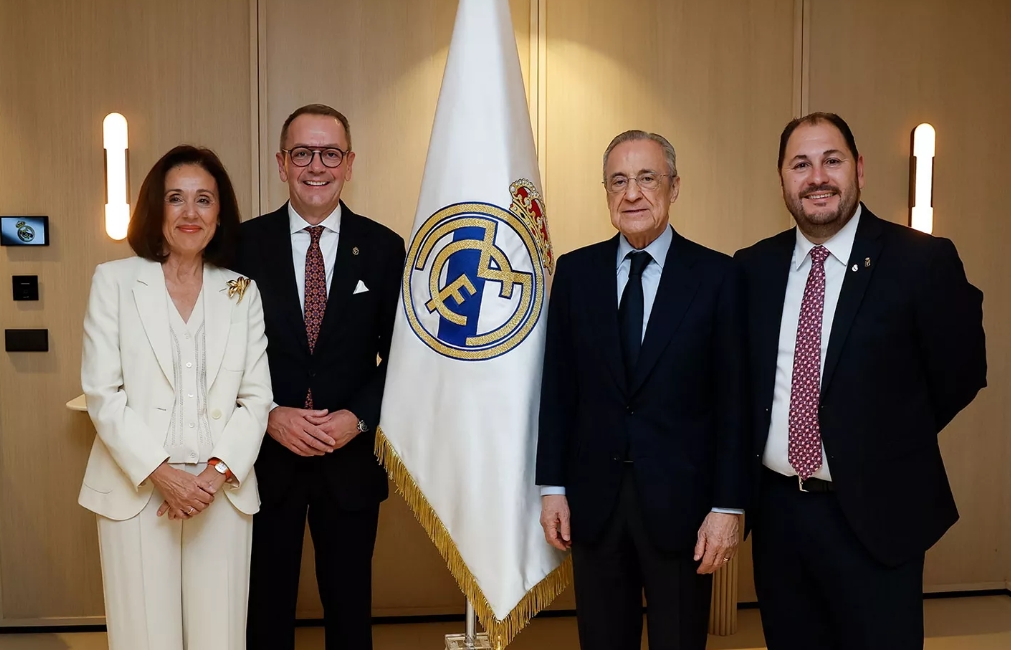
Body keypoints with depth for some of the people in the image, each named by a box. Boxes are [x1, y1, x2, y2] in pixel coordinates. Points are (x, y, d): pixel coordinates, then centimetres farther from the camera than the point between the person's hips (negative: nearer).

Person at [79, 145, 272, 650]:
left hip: (223, 490, 2)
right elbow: (102, 392, -2)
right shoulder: (114, 280, 3)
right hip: (136, 490, -1)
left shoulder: (242, 292, 8)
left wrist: (218, 470, -10)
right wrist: (159, 472, -11)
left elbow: (256, 397, 4)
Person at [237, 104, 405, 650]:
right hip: (267, 458, 0)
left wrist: (358, 417, -13)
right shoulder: (244, 244, -2)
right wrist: (270, 416, -14)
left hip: (351, 458, 1)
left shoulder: (384, 249, 0)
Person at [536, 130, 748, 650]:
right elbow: (557, 387, 5)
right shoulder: (576, 271, 3)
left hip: (680, 503, -2)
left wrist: (728, 506, -8)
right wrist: (552, 487, 3)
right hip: (594, 500, 2)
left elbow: (733, 401, -5)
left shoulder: (716, 275, -4)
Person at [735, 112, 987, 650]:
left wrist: (889, 448, 3)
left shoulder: (923, 261, -9)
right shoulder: (752, 268, 3)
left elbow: (960, 373, 0)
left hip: (875, 517, -3)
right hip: (777, 510, 4)